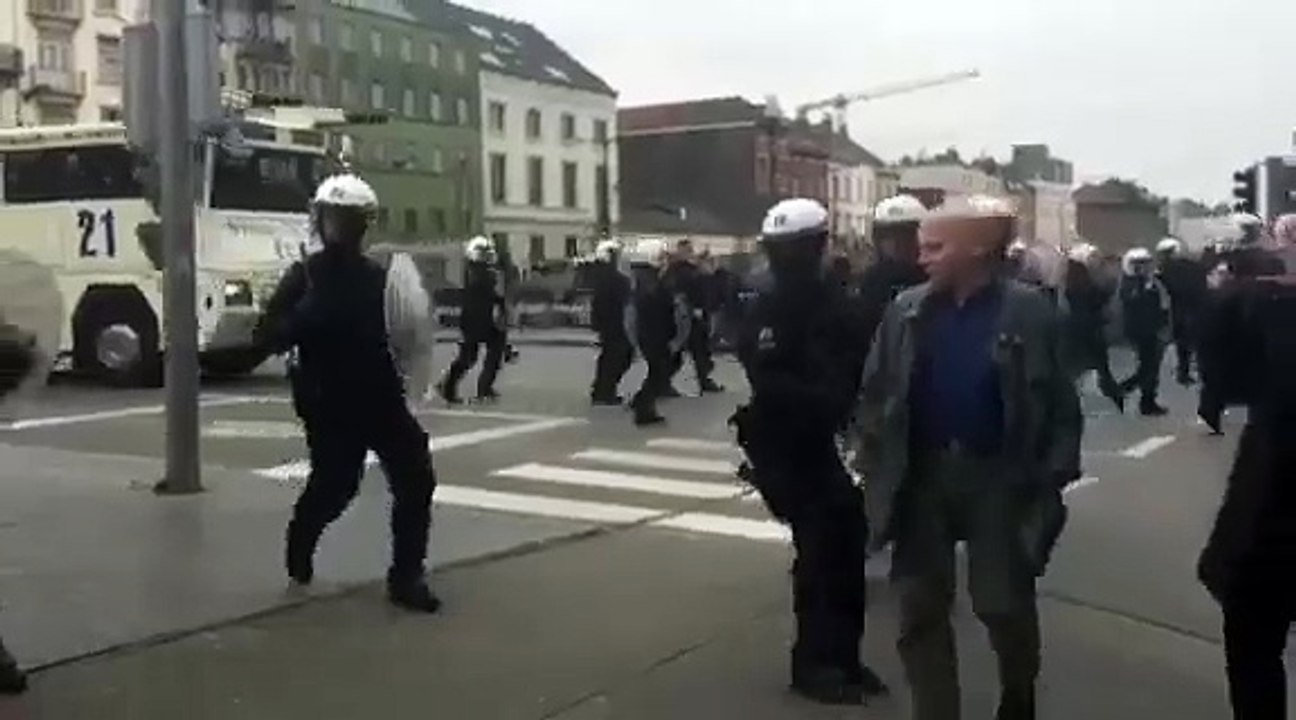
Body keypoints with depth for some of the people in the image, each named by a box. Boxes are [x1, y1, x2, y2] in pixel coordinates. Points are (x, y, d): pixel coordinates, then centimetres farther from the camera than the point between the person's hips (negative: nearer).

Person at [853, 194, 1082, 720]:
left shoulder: (1028, 312, -8)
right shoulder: (907, 310, 1)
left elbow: (1059, 399, -6)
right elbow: (875, 391, 5)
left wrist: (1054, 475, -10)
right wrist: (873, 462, -1)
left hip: (998, 477, -3)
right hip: (923, 475, 3)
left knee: (1005, 604, 8)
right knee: (920, 609, 5)